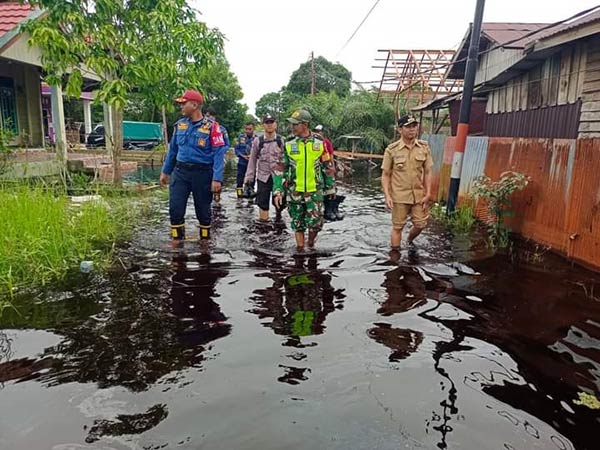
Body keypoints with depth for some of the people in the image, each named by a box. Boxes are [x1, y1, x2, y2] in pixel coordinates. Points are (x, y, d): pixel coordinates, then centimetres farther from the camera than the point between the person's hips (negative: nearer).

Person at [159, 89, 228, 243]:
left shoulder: (211, 126, -10)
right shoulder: (180, 125, 7)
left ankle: (205, 239, 29)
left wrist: (217, 178, -22)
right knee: (175, 208, 0)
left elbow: (219, 154, -14)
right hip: (180, 171, 4)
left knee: (203, 209, 10)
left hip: (202, 173, -4)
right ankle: (177, 239, 17)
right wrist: (165, 171, 17)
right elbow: (172, 150, 16)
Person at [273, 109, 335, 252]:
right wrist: (278, 191, -9)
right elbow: (280, 169, -1)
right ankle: (300, 249, 26)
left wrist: (330, 188, 10)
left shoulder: (319, 144, -2)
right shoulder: (289, 146, -1)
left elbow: (328, 168, 7)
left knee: (315, 223, -6)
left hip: (315, 191, -1)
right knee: (298, 224, 10)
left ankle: (311, 242, 25)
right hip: (295, 192, 1)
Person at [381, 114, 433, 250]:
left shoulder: (424, 147, 0)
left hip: (419, 195, 3)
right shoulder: (392, 149, -8)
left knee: (420, 224, 12)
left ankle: (409, 241, 43)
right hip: (399, 196, -3)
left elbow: (427, 172, 5)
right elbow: (385, 175, -4)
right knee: (397, 227, 7)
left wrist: (428, 194, 0)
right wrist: (387, 196, -13)